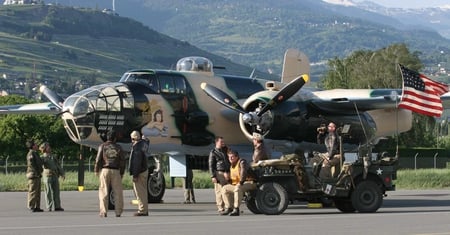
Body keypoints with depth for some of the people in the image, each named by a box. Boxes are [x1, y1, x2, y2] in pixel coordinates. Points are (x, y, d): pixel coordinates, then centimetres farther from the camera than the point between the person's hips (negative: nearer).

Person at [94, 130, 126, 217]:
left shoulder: (102, 146, 1)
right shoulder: (118, 148, 6)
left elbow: (98, 159, -4)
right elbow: (122, 161, 5)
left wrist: (96, 171, 5)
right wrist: (122, 173, 12)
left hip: (105, 170, -1)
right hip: (115, 171, 1)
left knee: (104, 191, 1)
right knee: (117, 192, 6)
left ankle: (104, 212, -4)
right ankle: (118, 212, 5)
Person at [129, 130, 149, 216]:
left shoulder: (137, 147, -21)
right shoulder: (143, 143, 7)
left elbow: (137, 162, -23)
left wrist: (135, 175, -22)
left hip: (139, 172, -10)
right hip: (144, 170, 10)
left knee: (140, 192, -5)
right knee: (143, 192, 15)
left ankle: (142, 210, -4)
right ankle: (144, 210, 21)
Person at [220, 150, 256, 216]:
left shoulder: (242, 162, -10)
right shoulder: (232, 166, 18)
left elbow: (243, 172, -25)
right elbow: (231, 178, 28)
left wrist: (241, 182, -32)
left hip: (249, 183, -10)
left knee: (238, 188, -38)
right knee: (225, 188, 4)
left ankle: (236, 209, -39)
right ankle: (228, 208, -1)